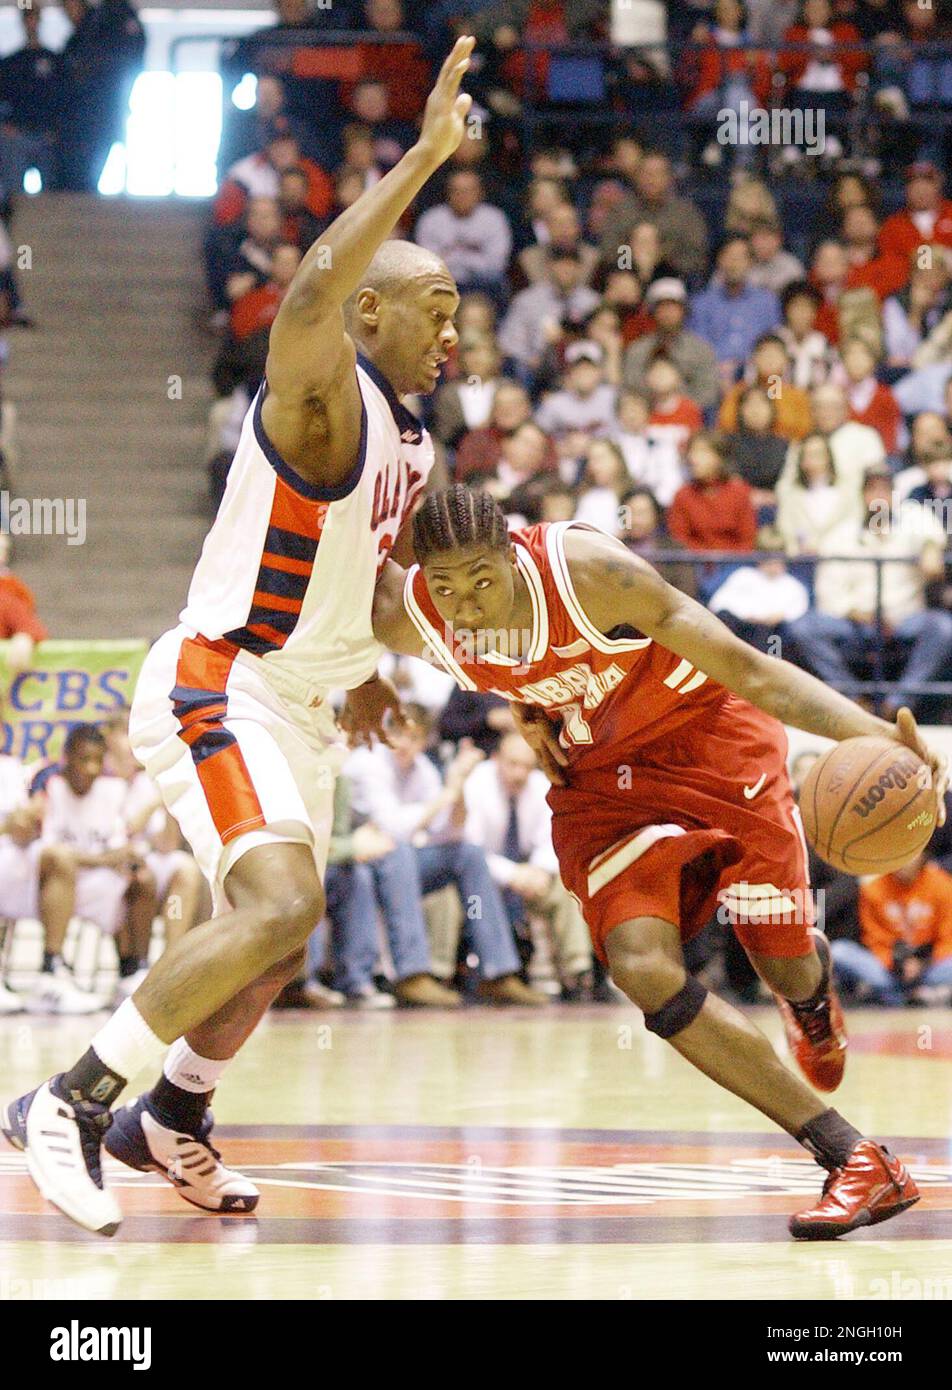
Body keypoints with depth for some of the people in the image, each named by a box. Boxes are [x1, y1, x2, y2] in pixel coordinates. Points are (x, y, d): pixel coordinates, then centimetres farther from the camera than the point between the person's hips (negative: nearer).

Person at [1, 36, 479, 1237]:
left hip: (300, 707, 10)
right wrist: (425, 156, -39)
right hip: (217, 689, -10)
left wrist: (357, 668, 21)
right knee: (279, 910, -27)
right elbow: (314, 290, -40)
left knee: (279, 940, 19)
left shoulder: (405, 442, 12)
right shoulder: (321, 395, -16)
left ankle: (168, 1123, 40)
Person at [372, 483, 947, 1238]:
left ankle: (813, 991, 44)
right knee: (643, 970, -20)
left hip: (706, 728, -3)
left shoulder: (586, 569, -32)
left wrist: (871, 732, -42)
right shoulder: (407, 617, -20)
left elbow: (749, 669, -29)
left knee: (789, 970, -2)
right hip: (599, 775, 3)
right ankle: (857, 1161, -17)